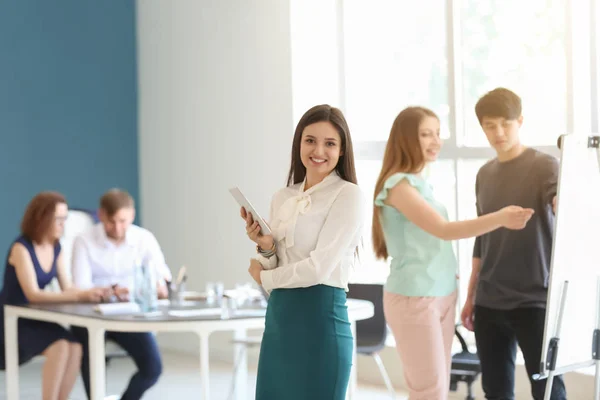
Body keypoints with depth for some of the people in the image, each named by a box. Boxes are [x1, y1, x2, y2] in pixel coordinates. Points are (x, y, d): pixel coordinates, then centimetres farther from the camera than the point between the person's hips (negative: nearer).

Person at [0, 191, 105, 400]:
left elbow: (67, 288, 2)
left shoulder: (56, 247, 4)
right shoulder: (21, 248, -19)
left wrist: (92, 292, -19)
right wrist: (79, 296, -36)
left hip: (37, 319, 6)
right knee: (60, 348, -29)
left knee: (76, 348, -21)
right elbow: (32, 294, -28)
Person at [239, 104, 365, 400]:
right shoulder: (282, 198, 12)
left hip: (321, 318, -6)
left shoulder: (348, 195, -7)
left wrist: (265, 277, 0)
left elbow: (320, 267, -14)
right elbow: (274, 267, 14)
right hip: (278, 317, 6)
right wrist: (265, 247, -7)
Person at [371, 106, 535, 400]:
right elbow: (444, 230, -26)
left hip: (442, 296, 8)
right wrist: (500, 218, -37)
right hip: (413, 298, -8)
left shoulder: (421, 182, 12)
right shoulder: (398, 184, -15)